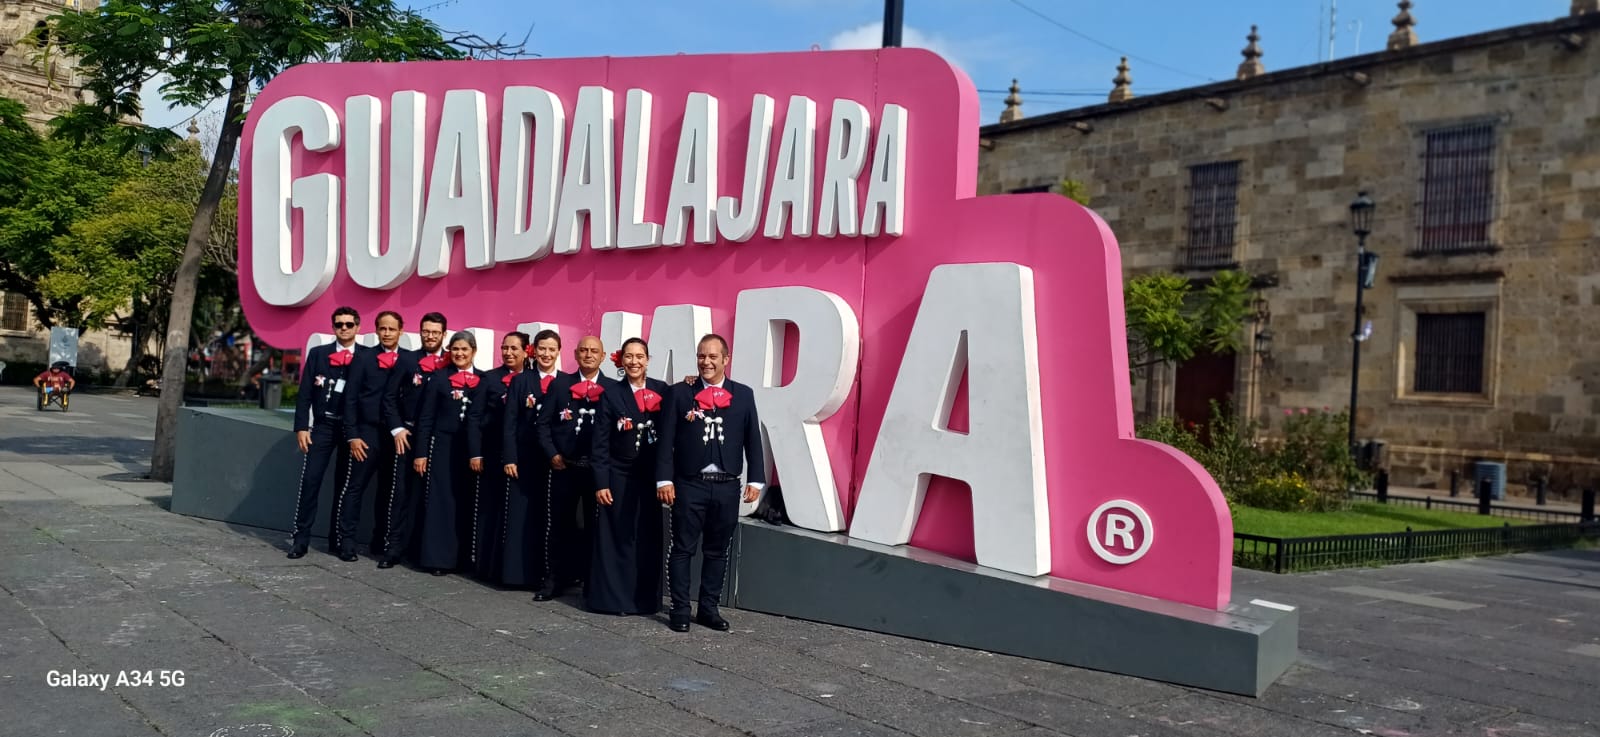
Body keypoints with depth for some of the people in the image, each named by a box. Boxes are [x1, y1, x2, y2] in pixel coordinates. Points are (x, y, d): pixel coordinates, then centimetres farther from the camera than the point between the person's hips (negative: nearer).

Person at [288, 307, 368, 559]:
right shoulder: (318, 353, 7)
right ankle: (301, 537, 2)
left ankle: (338, 539, 13)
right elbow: (304, 393, 5)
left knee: (345, 484, 6)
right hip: (322, 425, 1)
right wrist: (301, 427, -3)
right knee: (310, 480, -4)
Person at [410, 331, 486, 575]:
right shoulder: (440, 378, 2)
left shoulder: (483, 380, 6)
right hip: (441, 445, -2)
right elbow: (426, 418, 0)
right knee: (439, 500, 0)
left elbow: (480, 418, 4)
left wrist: (477, 452, -5)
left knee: (464, 501, 4)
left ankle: (461, 556, 12)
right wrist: (420, 452, -6)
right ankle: (437, 557, 4)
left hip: (470, 448, 2)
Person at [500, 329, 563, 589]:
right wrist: (509, 457, -7)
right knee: (520, 516, 1)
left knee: (549, 516, 4)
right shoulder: (520, 381, 5)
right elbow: (509, 422, 1)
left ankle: (545, 573, 11)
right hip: (524, 458, -1)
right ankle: (516, 572, 8)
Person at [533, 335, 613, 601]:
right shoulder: (560, 383, 6)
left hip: (598, 468, -1)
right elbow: (543, 422, 4)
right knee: (560, 523, 7)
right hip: (563, 466, 1)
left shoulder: (612, 388, 2)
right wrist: (552, 454, -6)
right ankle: (556, 578, 16)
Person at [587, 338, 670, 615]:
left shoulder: (662, 390, 2)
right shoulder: (611, 395, -2)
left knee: (650, 538, 6)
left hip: (651, 476, 2)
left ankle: (646, 598, 17)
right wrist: (601, 483, -8)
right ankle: (612, 597, 12)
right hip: (619, 476, -2)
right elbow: (600, 443, -3)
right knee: (617, 538, 2)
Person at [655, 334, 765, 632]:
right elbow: (666, 440, -1)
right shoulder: (679, 393, 2)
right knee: (683, 549, 3)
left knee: (717, 551, 10)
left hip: (727, 486, 2)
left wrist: (755, 479, 2)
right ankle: (680, 610, 13)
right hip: (689, 485, -2)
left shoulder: (743, 395, 7)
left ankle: (709, 609, 21)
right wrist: (664, 479, -7)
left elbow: (753, 440, 7)